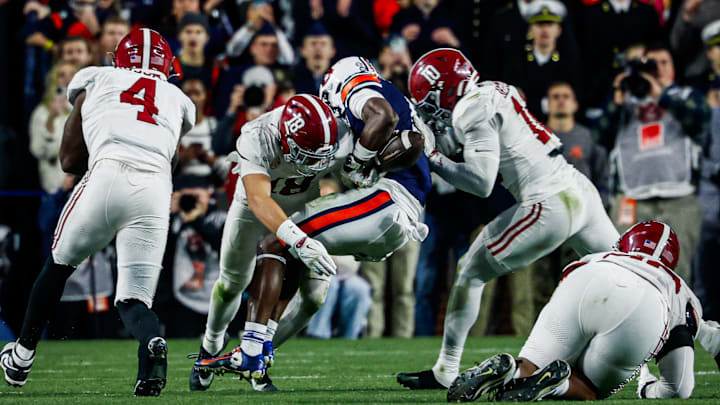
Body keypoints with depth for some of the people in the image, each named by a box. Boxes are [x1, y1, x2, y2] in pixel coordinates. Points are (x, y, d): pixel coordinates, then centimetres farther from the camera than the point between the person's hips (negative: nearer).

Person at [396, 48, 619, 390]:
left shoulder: (474, 110, -10)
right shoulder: (495, 93, 17)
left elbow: (481, 183, -13)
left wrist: (433, 160, -3)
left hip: (550, 206, -8)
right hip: (581, 190, 8)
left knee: (472, 272, 4)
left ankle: (445, 371, 10)